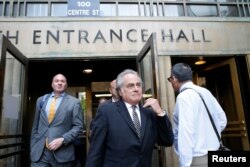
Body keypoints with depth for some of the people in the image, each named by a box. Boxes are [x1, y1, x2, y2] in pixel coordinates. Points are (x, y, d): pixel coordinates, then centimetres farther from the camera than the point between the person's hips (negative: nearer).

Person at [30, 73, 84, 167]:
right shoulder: (41, 100, 11)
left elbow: (78, 126, -5)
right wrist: (33, 147, 10)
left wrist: (62, 140, -15)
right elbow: (35, 126, 14)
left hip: (62, 153, -2)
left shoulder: (74, 102, -1)